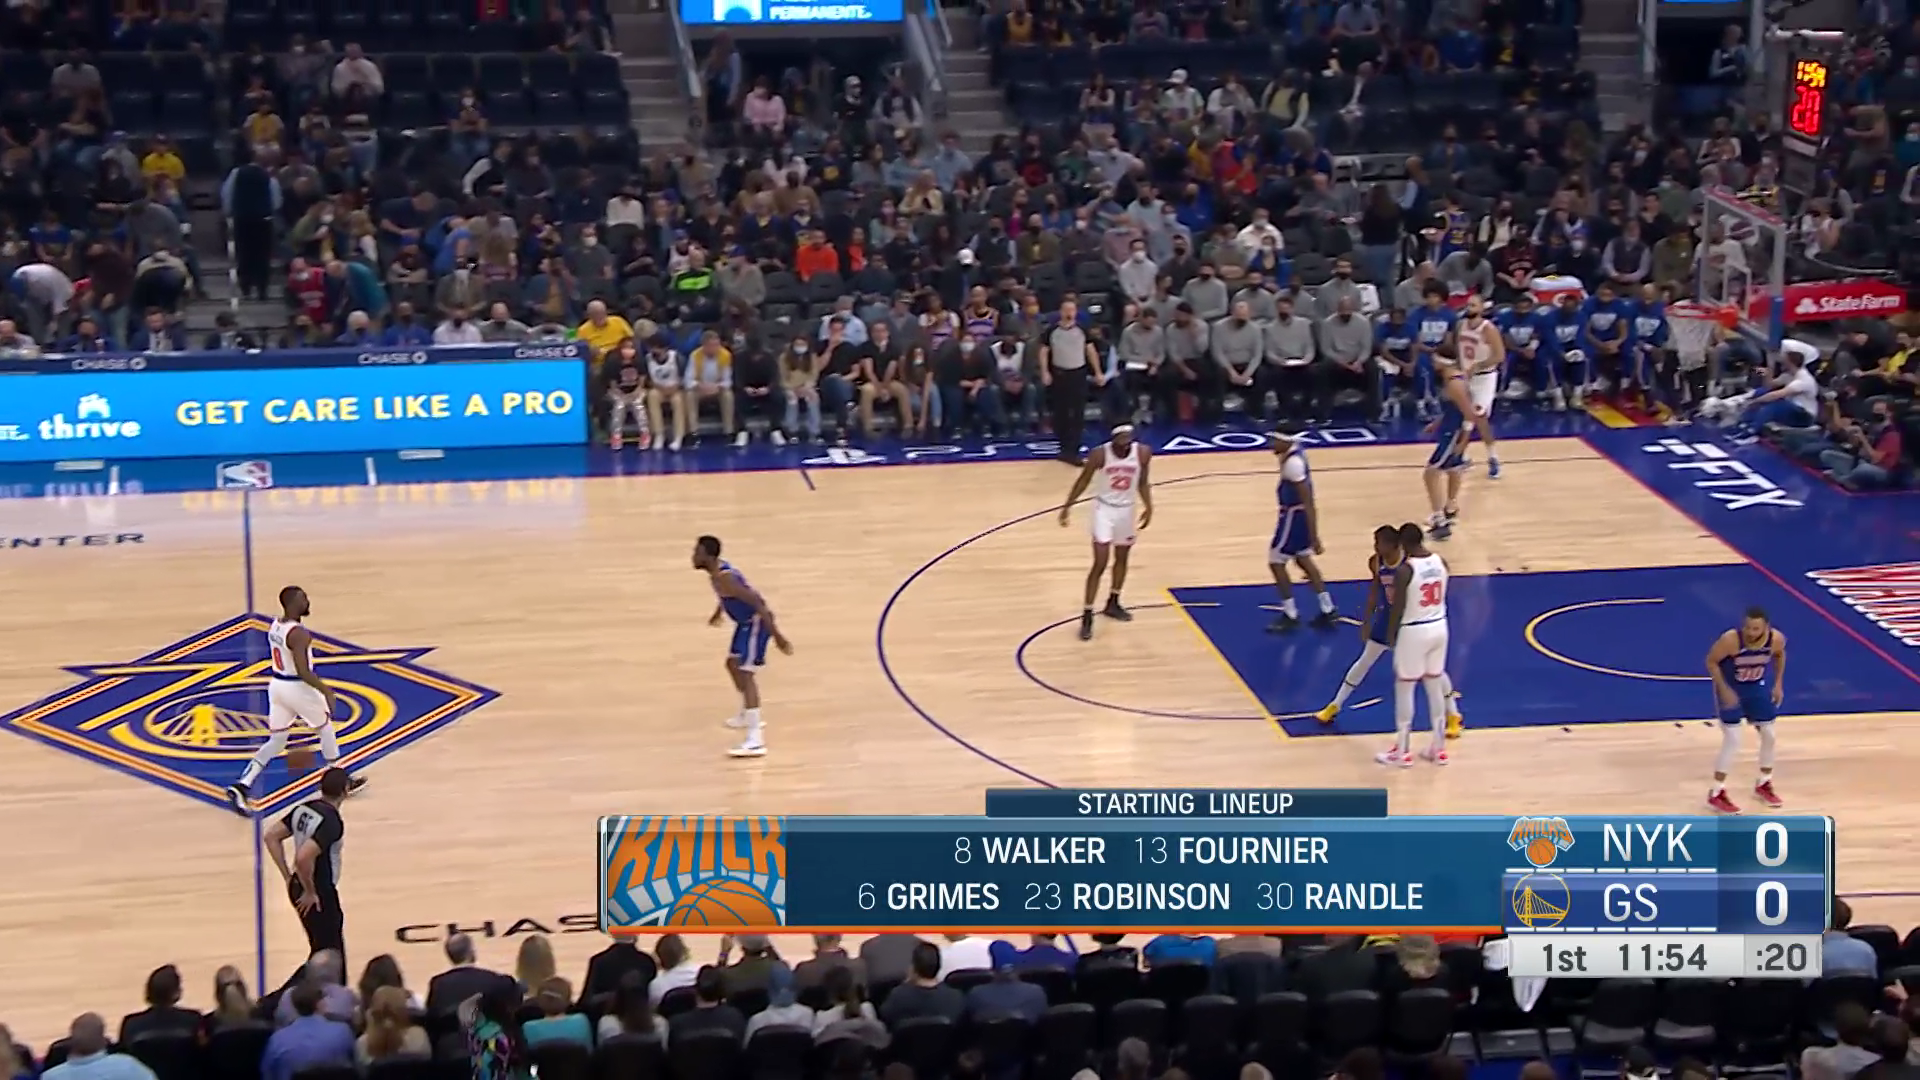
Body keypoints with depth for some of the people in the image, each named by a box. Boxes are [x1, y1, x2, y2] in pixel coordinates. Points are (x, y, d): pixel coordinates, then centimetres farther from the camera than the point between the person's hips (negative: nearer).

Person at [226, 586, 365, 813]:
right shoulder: (298, 633, -24)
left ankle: (242, 786, -2)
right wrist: (326, 690, -19)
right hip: (296, 688, -8)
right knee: (326, 727, 17)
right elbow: (302, 672, -28)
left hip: (276, 684, 8)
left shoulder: (275, 625, 4)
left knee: (276, 741, 12)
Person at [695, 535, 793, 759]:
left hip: (756, 622, -10)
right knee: (733, 664, 26)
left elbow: (758, 602, -32)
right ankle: (747, 715, 46)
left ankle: (755, 740, -23)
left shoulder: (724, 578, -29)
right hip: (746, 621, 10)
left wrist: (776, 635, -33)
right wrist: (718, 613, 43)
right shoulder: (719, 568, 2)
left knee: (744, 674, -16)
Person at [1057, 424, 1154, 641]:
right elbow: (1084, 480, -8)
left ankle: (1112, 604, 38)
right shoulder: (1100, 454, -22)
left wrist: (1148, 508, -3)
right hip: (1104, 509, -4)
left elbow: (1142, 483, 3)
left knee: (1122, 558, 18)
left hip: (1127, 510, 4)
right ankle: (1087, 616, -6)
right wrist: (1067, 506, -6)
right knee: (1100, 565, -10)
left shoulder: (1143, 453, -13)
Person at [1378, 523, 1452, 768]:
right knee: (1435, 686, 17)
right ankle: (1439, 749, 22)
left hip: (1414, 631, -6)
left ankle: (1402, 752, 13)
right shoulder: (1441, 562, -1)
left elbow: (1398, 608, -16)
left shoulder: (1404, 570, -20)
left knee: (1403, 689, 7)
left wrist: (1391, 634, -1)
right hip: (1439, 627, 6)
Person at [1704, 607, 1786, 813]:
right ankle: (1716, 794, 3)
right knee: (1732, 740, -9)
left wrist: (1777, 684, 0)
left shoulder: (1776, 639, -23)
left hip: (1758, 687, 4)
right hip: (1731, 689, -4)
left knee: (1769, 735, 11)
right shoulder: (1730, 640, -35)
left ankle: (1764, 784, 33)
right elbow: (1711, 661, -20)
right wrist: (1724, 690, -25)